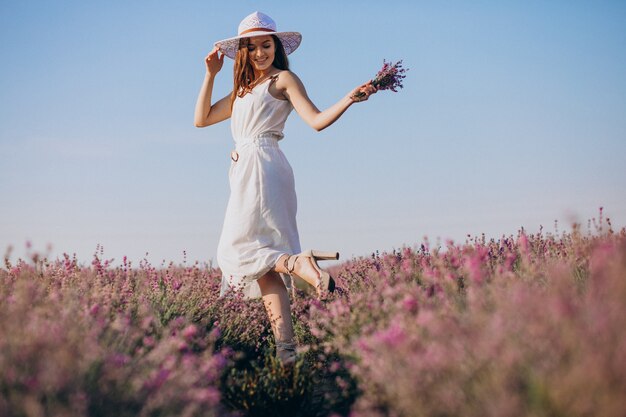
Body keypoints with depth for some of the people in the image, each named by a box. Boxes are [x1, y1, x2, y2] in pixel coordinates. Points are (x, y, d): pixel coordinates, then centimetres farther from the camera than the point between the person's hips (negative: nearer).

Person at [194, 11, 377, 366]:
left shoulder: (283, 79, 4)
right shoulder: (243, 90, 25)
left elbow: (317, 120, -7)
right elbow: (202, 119, 26)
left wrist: (350, 99, -23)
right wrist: (211, 74, 20)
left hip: (262, 169, -8)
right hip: (247, 172, 8)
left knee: (243, 246, -19)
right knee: (261, 258, -4)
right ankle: (286, 347, -12)